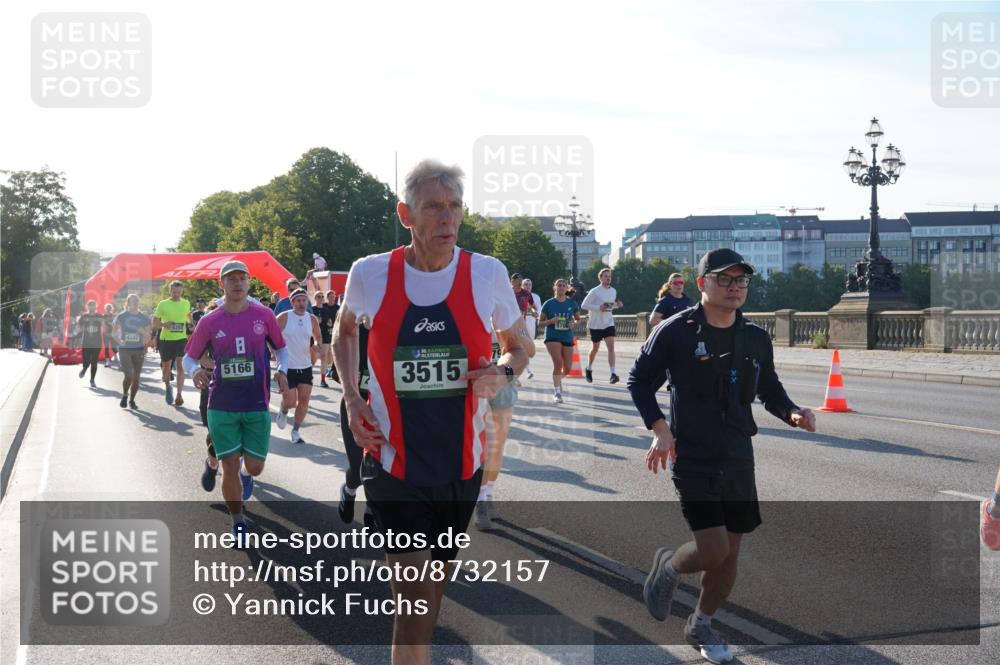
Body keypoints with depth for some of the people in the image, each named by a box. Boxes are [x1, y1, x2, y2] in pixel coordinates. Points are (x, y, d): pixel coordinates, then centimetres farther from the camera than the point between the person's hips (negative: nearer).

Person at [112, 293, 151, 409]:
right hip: (125, 349, -3)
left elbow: (148, 334, 9)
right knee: (128, 375, -14)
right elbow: (113, 332, 1)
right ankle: (124, 396, 12)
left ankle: (132, 400, 18)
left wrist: (143, 331, -13)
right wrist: (119, 341, -17)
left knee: (136, 376, 3)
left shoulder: (143, 317, 6)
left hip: (139, 349, 3)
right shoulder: (121, 316, -1)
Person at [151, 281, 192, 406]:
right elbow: (154, 323, -2)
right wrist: (164, 324, -21)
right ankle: (167, 387, 38)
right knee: (166, 366, 11)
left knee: (180, 366, -11)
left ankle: (179, 395, -12)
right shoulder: (163, 304, -4)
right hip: (166, 339, -1)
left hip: (181, 339, 1)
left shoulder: (186, 303, 4)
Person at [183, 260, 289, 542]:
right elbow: (189, 357, 7)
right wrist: (195, 371, -15)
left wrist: (282, 371, -8)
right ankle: (238, 521, 20)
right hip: (221, 406, 0)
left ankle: (245, 474, 42)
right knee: (229, 467, 1)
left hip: (257, 405, 0)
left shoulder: (264, 315, -1)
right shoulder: (209, 321, -1)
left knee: (254, 467, 4)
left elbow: (281, 348, 12)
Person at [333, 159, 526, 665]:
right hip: (393, 465, -2)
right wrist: (351, 397, 1)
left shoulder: (487, 274, -6)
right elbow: (344, 330, 16)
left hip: (461, 466, 2)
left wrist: (504, 372, -13)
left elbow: (519, 346, 10)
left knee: (432, 592, 19)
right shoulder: (370, 275, -6)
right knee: (417, 604, -11)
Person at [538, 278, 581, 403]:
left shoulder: (572, 303, 4)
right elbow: (540, 323, 2)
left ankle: (558, 379, 42)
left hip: (567, 338, 4)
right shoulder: (549, 304, -2)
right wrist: (551, 321, -17)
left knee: (567, 368, 6)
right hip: (552, 337, -3)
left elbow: (578, 319, 14)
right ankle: (556, 392, -13)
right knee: (558, 362, -23)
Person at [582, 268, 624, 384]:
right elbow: (584, 305, -13)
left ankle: (613, 374, -19)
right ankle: (589, 369, 36)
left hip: (608, 323, 3)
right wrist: (599, 307, -24)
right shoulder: (594, 291, -11)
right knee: (595, 348, 11)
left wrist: (617, 304, -2)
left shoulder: (613, 291, 6)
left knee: (611, 346, -13)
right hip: (595, 324, -3)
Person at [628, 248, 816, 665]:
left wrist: (792, 413, -6)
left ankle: (701, 627, 33)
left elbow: (769, 391, 14)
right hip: (692, 460, -5)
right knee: (713, 550, -14)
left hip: (738, 460, 5)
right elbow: (640, 381, -2)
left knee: (729, 554, 9)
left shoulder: (756, 339, 3)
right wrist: (660, 430, -13)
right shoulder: (676, 332, -11)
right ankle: (667, 568, 21)